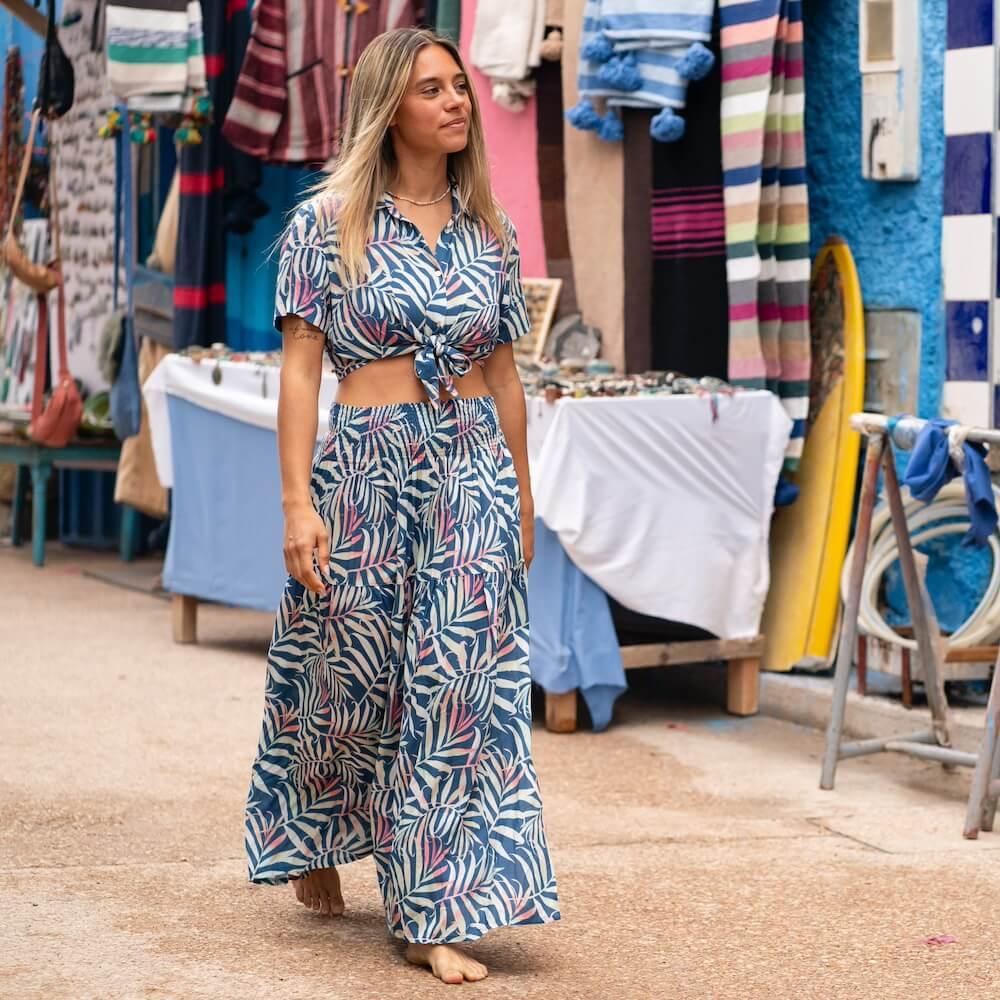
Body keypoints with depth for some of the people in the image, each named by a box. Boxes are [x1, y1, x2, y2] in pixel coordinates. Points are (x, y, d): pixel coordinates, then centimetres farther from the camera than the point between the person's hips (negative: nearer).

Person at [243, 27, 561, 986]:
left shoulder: (489, 231, 9)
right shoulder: (327, 222, -2)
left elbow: (503, 374, 14)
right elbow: (300, 366, -5)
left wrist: (521, 500, 14)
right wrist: (298, 502, -12)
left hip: (471, 470, 3)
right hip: (365, 465, -2)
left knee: (460, 682, -4)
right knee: (350, 678, 9)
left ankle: (434, 917, -1)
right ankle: (313, 842, 37)